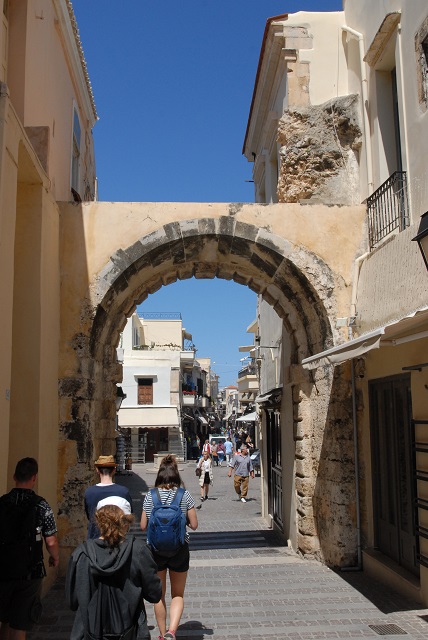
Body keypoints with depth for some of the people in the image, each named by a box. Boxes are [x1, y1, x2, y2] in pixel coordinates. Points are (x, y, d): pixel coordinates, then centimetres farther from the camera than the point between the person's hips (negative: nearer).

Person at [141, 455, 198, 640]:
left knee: (159, 595, 19)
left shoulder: (150, 496, -5)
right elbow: (194, 525, -4)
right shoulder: (184, 495, -8)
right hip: (179, 549, -1)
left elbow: (143, 526, 0)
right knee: (178, 595, 14)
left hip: (155, 550, 1)